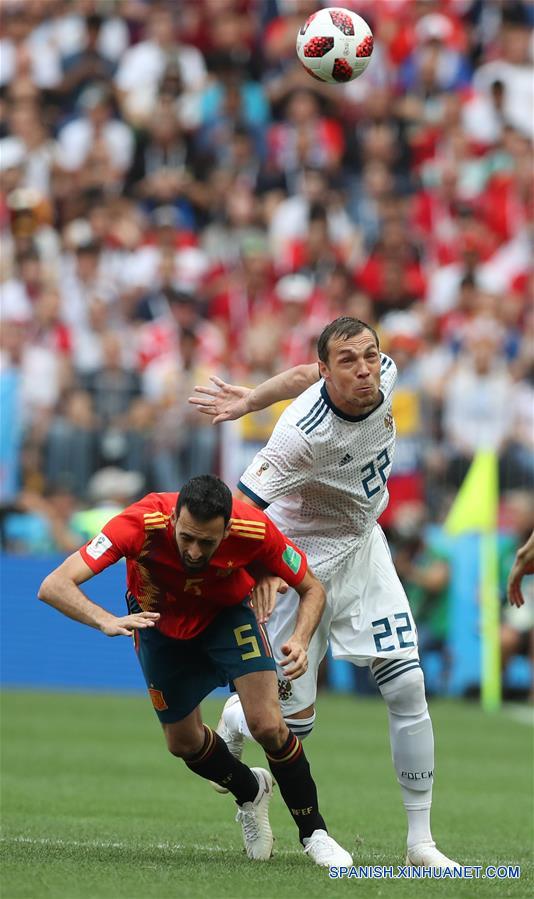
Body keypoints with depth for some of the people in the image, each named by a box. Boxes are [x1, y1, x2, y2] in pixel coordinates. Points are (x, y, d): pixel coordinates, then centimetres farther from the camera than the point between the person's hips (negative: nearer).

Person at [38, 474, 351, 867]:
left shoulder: (255, 529, -35)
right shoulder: (141, 524, -40)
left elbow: (312, 589, -16)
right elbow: (54, 587, -45)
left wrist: (300, 640, -36)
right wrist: (107, 621, -63)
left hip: (228, 614, -1)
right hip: (160, 623, 1)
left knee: (267, 724, -17)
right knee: (183, 742, 9)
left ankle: (314, 833, 4)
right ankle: (251, 792, 41)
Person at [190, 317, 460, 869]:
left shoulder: (386, 374, -12)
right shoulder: (304, 433, -33)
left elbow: (301, 376, 6)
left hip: (364, 549, 6)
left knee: (407, 686, -6)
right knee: (295, 718, -1)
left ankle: (421, 843, 1)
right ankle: (234, 721, 38)